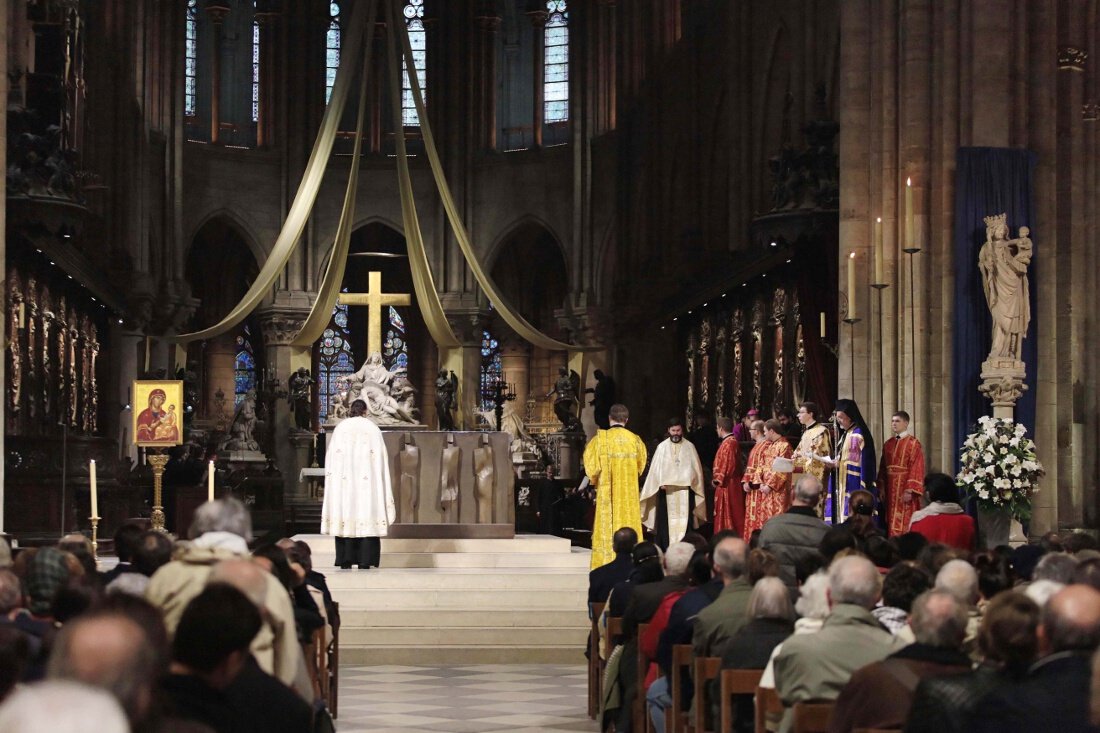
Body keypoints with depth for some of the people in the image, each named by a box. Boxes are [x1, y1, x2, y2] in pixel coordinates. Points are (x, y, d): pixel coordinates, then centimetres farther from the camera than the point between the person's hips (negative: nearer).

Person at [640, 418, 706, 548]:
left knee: (685, 520, -4)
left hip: (684, 490, 0)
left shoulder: (689, 446, 6)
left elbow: (695, 467, 7)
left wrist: (691, 480, -8)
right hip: (666, 490, 0)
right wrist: (661, 483, -10)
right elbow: (656, 468, 3)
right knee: (667, 520, -3)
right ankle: (666, 547, -1)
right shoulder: (662, 447, 5)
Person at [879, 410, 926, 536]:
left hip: (905, 488, -6)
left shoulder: (913, 443, -7)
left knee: (904, 525, -7)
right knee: (892, 524, 7)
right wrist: (882, 488, 6)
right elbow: (883, 468, 14)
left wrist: (910, 490, -19)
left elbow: (917, 468, -12)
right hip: (890, 489, 6)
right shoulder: (888, 444, 12)